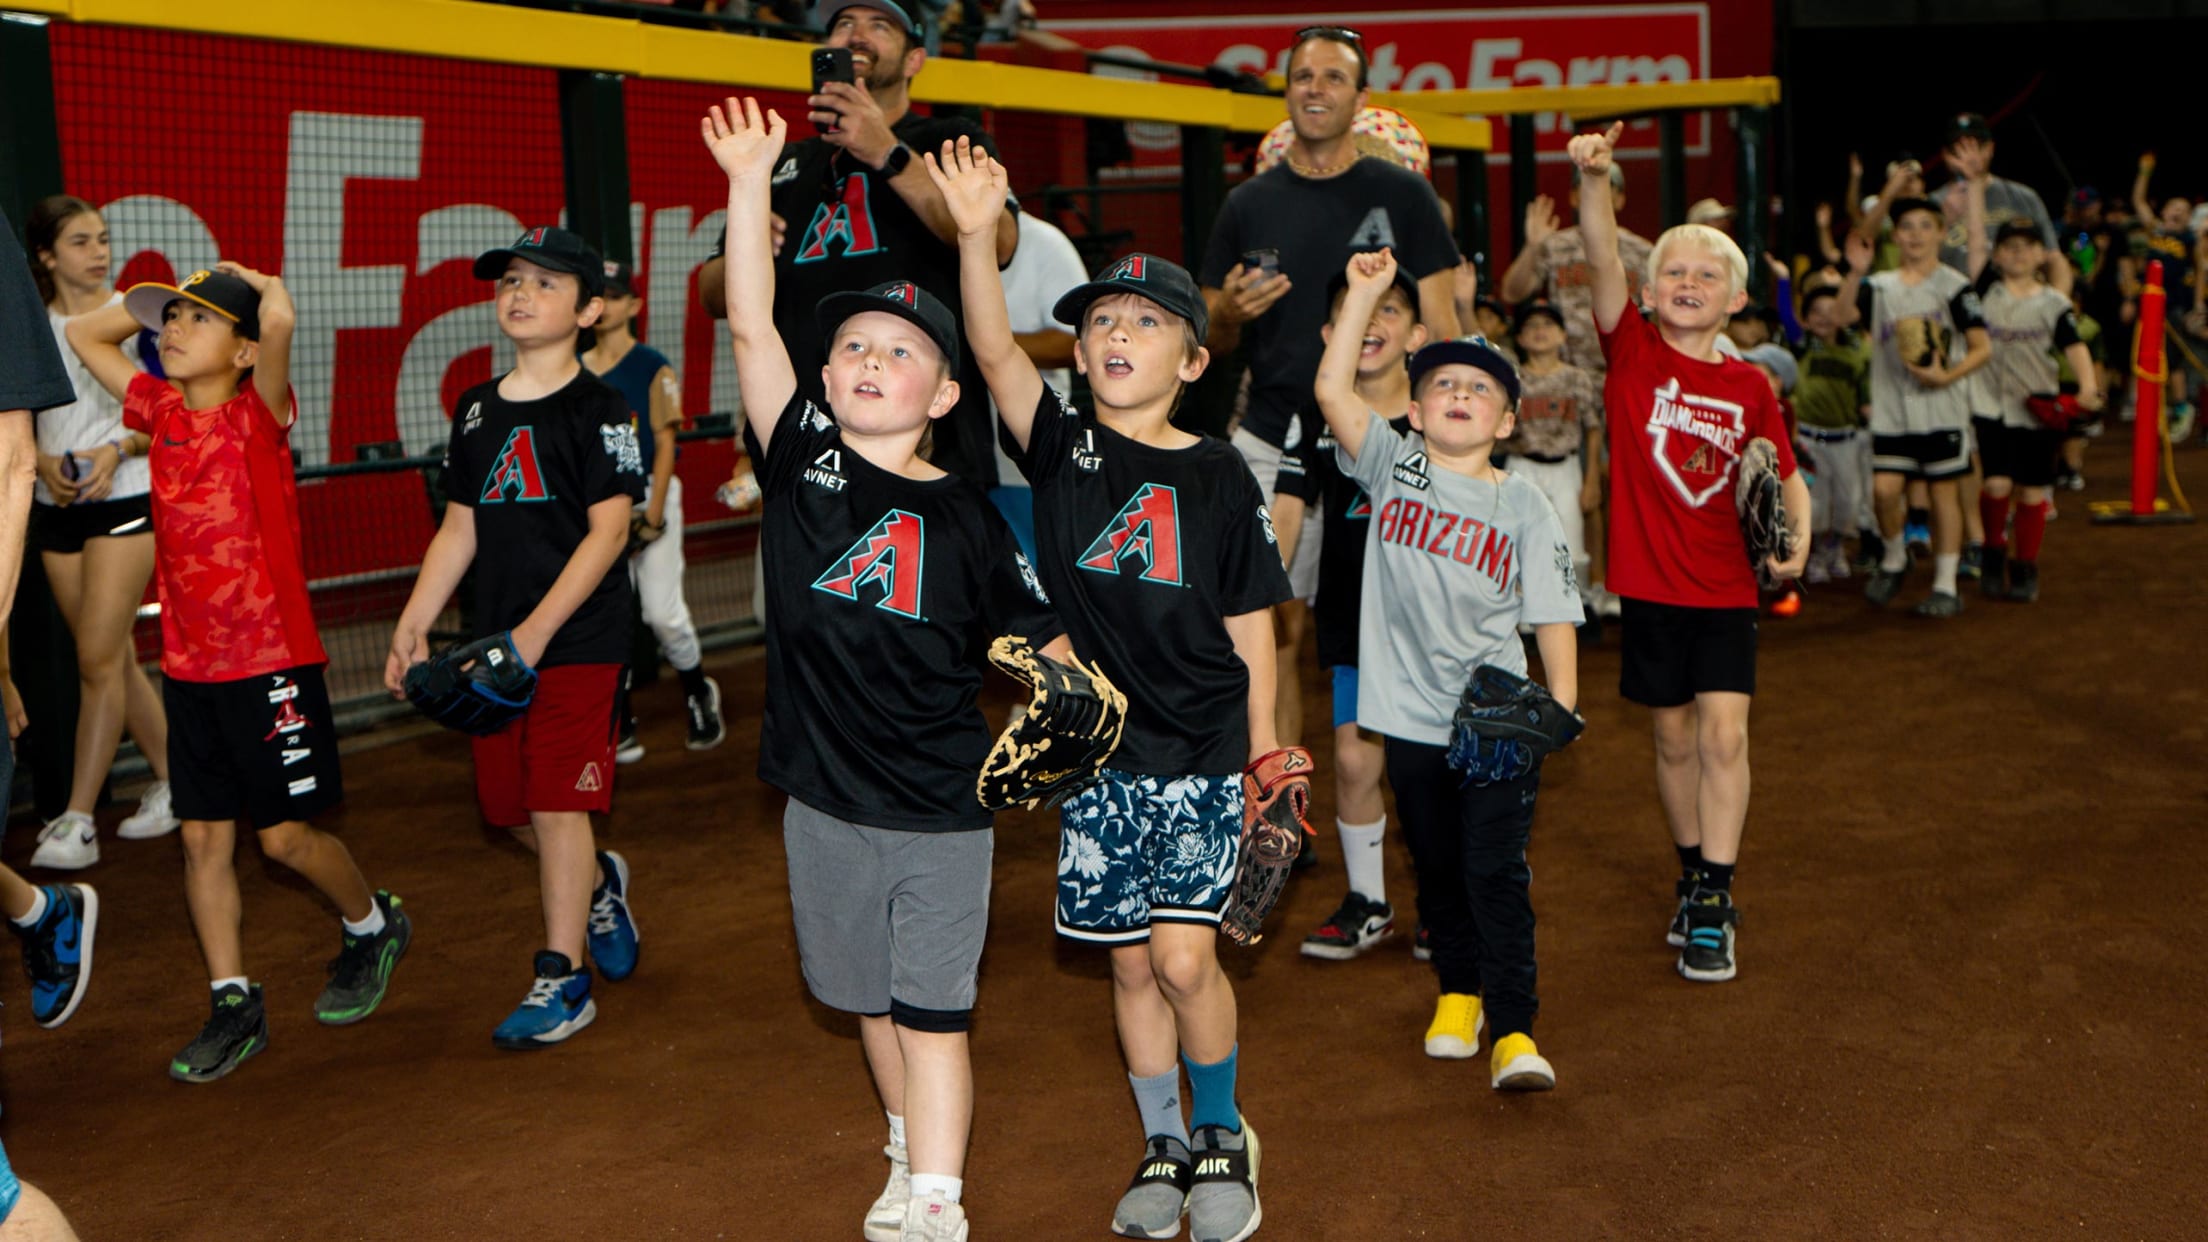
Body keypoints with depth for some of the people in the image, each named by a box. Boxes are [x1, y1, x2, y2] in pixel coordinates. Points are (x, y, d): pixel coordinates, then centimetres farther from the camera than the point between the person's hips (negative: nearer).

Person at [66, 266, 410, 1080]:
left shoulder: (259, 413, -12)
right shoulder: (160, 409, 5)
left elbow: (280, 319, -31)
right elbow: (81, 333, 18)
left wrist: (252, 281, -10)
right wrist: (161, 298, 9)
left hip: (272, 659, -6)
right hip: (189, 663, 6)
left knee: (286, 835, 2)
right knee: (203, 837, 7)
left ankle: (372, 927, 30)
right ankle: (233, 1006, 17)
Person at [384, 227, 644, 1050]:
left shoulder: (598, 409, -8)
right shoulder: (477, 410, 12)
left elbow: (609, 530, -15)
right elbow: (460, 530, 15)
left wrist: (538, 630, -21)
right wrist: (412, 627, 8)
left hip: (577, 641, -6)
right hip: (496, 643, 7)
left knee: (557, 804, -6)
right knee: (507, 805, 12)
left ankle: (562, 979, 5)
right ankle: (599, 885, 40)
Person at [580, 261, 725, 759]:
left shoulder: (653, 367, -5)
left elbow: (665, 444, -8)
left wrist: (654, 513, -14)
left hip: (648, 496, -4)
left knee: (663, 612, -6)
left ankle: (700, 696, 20)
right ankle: (620, 726, 12)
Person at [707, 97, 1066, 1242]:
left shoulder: (965, 518, -5)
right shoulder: (801, 461, -3)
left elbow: (1039, 632, 2)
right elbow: (750, 328, -10)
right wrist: (749, 182, -15)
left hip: (940, 809, -2)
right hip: (826, 800, 3)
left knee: (931, 1010, 1)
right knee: (870, 998, 18)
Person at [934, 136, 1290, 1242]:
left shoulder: (1219, 477, -2)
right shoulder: (1062, 448, 1)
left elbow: (1251, 632, 2)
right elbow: (995, 354, -16)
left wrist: (1264, 762, 1)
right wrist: (974, 235, -31)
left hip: (1204, 752, -2)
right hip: (1097, 748, 2)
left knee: (1183, 955, -9)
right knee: (1131, 962, 10)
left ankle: (1222, 1135, 15)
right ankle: (1162, 1147, 28)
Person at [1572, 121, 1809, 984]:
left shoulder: (1750, 388, 1)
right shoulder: (1631, 349, -4)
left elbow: (1786, 476, 10)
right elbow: (1604, 264, -20)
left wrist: (1797, 539, -10)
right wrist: (1594, 179, -35)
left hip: (1726, 588, 0)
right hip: (1651, 583, 0)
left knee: (1724, 733, -9)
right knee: (1674, 736, 12)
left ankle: (1713, 908, -1)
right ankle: (1696, 879, 31)